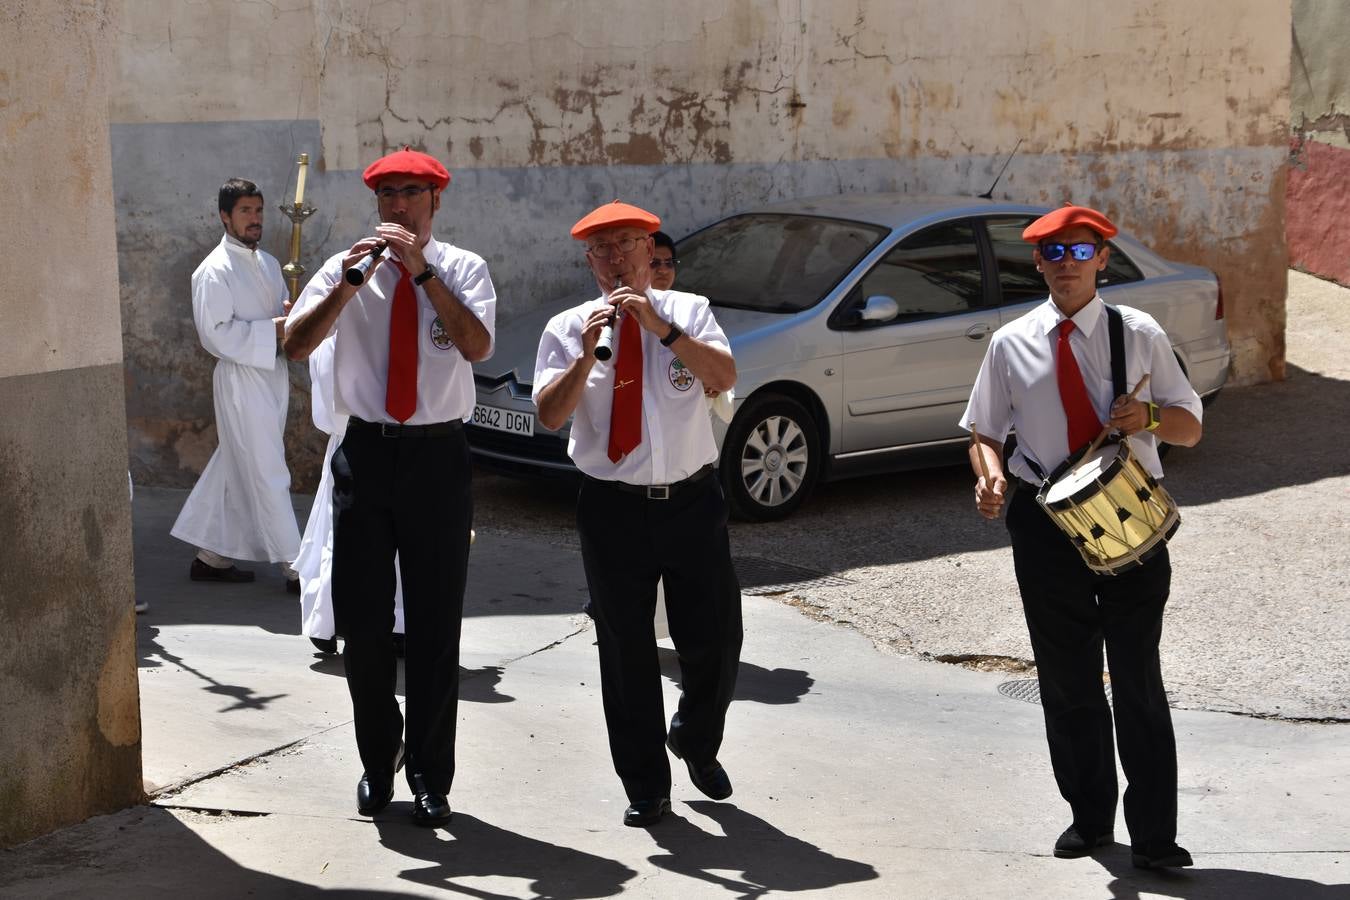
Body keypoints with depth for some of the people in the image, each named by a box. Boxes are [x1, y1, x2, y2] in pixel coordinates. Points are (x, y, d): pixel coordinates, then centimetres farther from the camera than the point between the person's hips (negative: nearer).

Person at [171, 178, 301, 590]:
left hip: (272, 373, 8)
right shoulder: (214, 271, -11)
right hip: (240, 378, -8)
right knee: (268, 474, -4)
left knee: (234, 468, 14)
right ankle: (293, 565, 1)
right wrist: (274, 328, -19)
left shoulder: (268, 263, 14)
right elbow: (218, 334, -17)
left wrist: (292, 315, -1)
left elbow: (281, 311, 22)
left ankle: (211, 556, 23)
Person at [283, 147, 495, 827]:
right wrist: (349, 284, -21)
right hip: (365, 451, 2)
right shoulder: (346, 268, 4)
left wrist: (422, 271, -23)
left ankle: (431, 777, 16)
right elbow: (295, 345, -9)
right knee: (361, 621, 8)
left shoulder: (462, 268, 0)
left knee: (436, 624, 4)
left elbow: (477, 346, -18)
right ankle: (379, 759, 27)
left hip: (437, 455, -2)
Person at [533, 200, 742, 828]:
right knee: (626, 653, 5)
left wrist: (660, 327, -21)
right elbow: (550, 415, -8)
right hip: (614, 508, 0)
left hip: (692, 500, 0)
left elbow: (725, 378, -14)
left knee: (715, 643, 3)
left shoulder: (689, 311, 4)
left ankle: (695, 741, 34)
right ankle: (645, 788, 19)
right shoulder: (568, 328, 3)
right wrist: (587, 353, -19)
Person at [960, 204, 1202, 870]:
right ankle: (1089, 818, 27)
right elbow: (983, 431, 9)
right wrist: (990, 473, -13)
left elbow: (1190, 427, 5)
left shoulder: (1139, 335, 2)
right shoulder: (1011, 344, 5)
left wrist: (1149, 416, -18)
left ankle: (1154, 838, 5)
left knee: (1138, 677, -2)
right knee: (1065, 679, 10)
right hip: (1046, 523, 2)